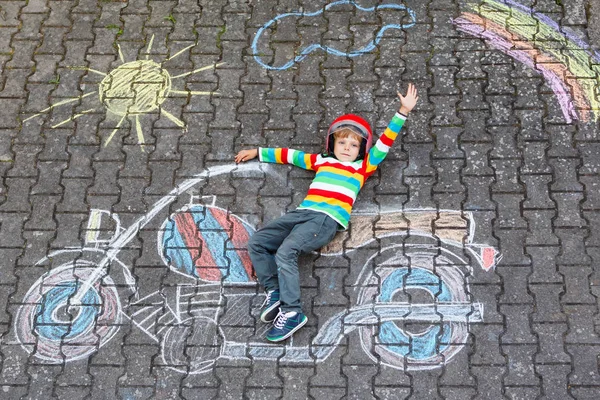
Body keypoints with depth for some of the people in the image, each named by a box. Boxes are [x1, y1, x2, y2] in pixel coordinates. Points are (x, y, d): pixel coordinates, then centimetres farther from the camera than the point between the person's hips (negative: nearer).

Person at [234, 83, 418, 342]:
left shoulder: (363, 167, 16)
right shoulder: (322, 161, 27)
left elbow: (384, 144, 12)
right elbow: (289, 155, 34)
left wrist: (403, 112, 7)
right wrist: (257, 153, 40)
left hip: (327, 220, -6)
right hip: (302, 213, 6)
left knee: (285, 252, -28)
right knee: (256, 243, -6)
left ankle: (292, 312, -25)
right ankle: (274, 292, -7)